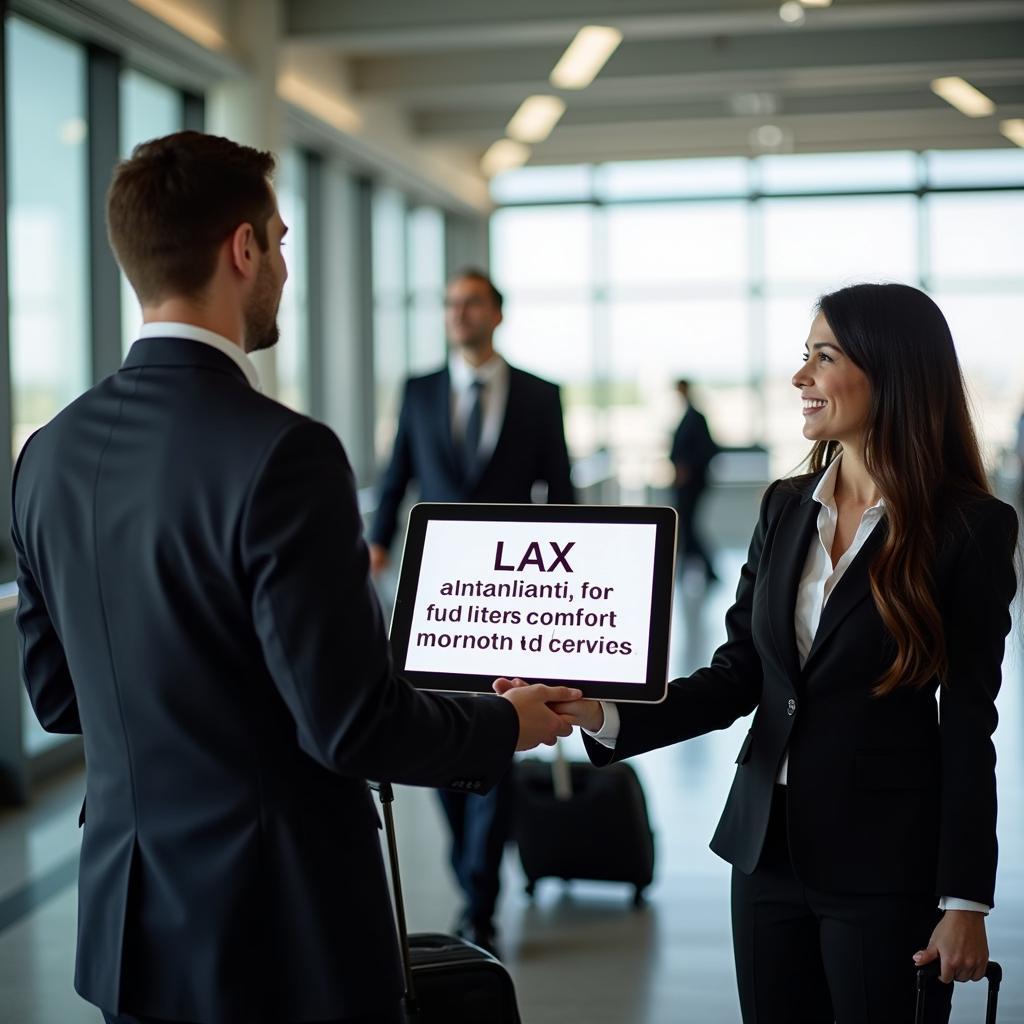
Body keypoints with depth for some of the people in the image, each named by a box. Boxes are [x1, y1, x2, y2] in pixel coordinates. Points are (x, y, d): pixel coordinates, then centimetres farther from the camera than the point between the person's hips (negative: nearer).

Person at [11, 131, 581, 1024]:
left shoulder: (50, 454, 0)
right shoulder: (281, 455, -22)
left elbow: (56, 693, 10)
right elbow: (355, 723, -20)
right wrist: (509, 725, -3)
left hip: (126, 927, 7)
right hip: (283, 936, -7)